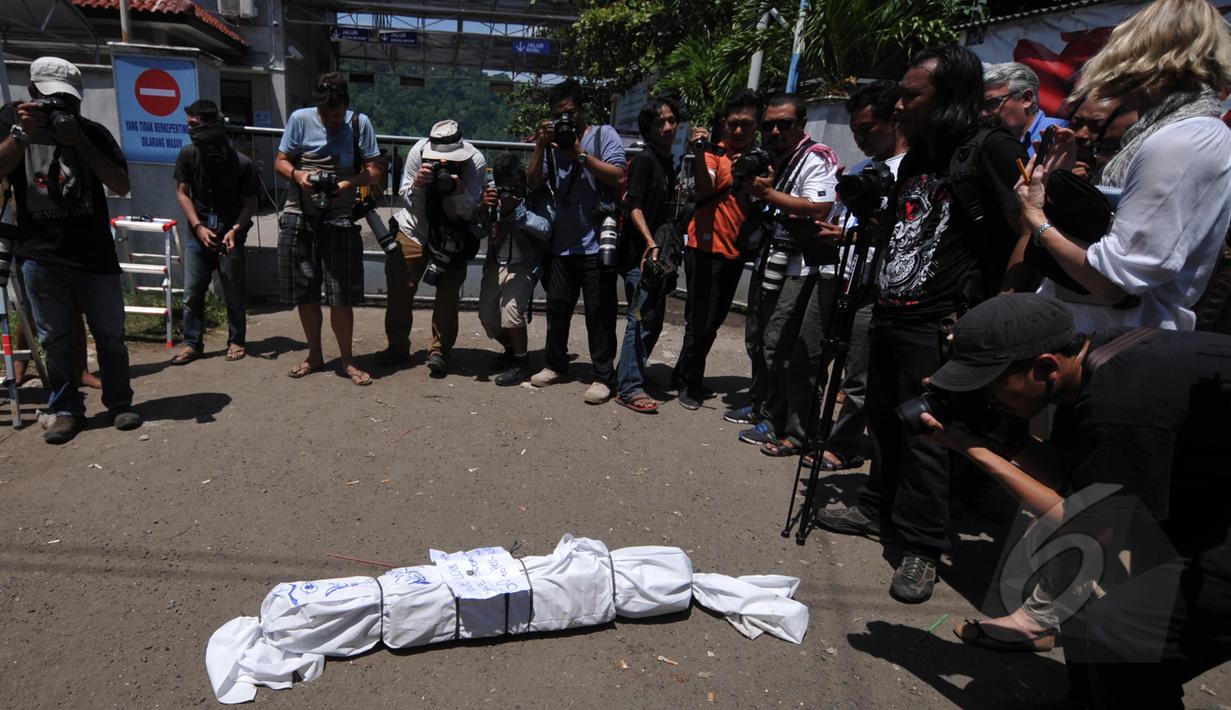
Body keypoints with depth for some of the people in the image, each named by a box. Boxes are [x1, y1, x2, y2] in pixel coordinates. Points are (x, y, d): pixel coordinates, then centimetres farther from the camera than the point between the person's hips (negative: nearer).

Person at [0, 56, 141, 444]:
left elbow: (122, 186, -5)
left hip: (95, 254, 0)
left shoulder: (93, 131, 6)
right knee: (55, 339, 5)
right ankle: (65, 409, 15)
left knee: (110, 335, 3)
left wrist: (79, 143, -13)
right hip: (40, 255, 1)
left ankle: (119, 404, 15)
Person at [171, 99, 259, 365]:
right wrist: (198, 227, -9)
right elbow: (182, 193, 3)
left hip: (230, 236, -3)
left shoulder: (242, 163, -12)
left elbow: (251, 202, -5)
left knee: (233, 293, 4)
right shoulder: (188, 155, -4)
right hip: (198, 234, 3)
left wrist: (235, 230, -18)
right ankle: (192, 343, 16)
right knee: (192, 293, 5)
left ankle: (236, 341, 20)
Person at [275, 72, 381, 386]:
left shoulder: (359, 123, -1)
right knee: (305, 294, 9)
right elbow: (280, 162, 5)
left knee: (341, 297, -3)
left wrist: (350, 183, -19)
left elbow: (374, 171, -1)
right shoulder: (300, 119, 0)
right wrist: (297, 175, -17)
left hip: (339, 219, -1)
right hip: (299, 217, 2)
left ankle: (347, 360, 13)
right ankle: (315, 356, 25)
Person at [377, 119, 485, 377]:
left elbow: (470, 213, -18)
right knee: (399, 289, 1)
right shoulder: (418, 151, -17)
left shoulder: (476, 161, -20)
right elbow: (407, 200, -12)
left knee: (449, 294, -8)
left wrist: (459, 191, -37)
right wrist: (417, 184, -33)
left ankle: (439, 351, 6)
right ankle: (397, 347, 17)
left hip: (452, 237, -1)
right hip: (414, 230, 1)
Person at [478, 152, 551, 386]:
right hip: (495, 262, 5)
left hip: (523, 265, -5)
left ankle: (522, 363, -3)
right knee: (487, 315, 7)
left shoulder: (536, 194, -9)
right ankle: (511, 349, 36)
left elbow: (546, 229, -19)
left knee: (511, 307, -23)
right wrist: (484, 208, -21)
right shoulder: (494, 191, 1)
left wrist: (518, 211, -26)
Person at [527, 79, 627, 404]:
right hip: (562, 243, 5)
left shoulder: (604, 135, 1)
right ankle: (555, 364, 28)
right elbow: (533, 182, 6)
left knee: (599, 311, -1)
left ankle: (603, 376, 7)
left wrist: (581, 153, -12)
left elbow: (618, 176, -11)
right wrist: (541, 146, -5)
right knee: (557, 306, 12)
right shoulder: (553, 141, 12)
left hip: (597, 243, -5)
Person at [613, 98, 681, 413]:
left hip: (659, 255, 9)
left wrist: (669, 253, 16)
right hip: (641, 255, -9)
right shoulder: (644, 160, -7)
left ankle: (628, 376, 24)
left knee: (653, 322, 12)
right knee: (642, 321, -9)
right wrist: (651, 244, -24)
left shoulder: (669, 163, 17)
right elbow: (635, 207, -14)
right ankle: (629, 387, -2)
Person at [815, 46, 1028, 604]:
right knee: (884, 421, 16)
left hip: (936, 325, -8)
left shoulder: (991, 151, -9)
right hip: (889, 313, 8)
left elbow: (1027, 234, -13)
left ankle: (922, 547, 11)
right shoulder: (915, 160, 16)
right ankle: (877, 509, 33)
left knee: (923, 434, -2)